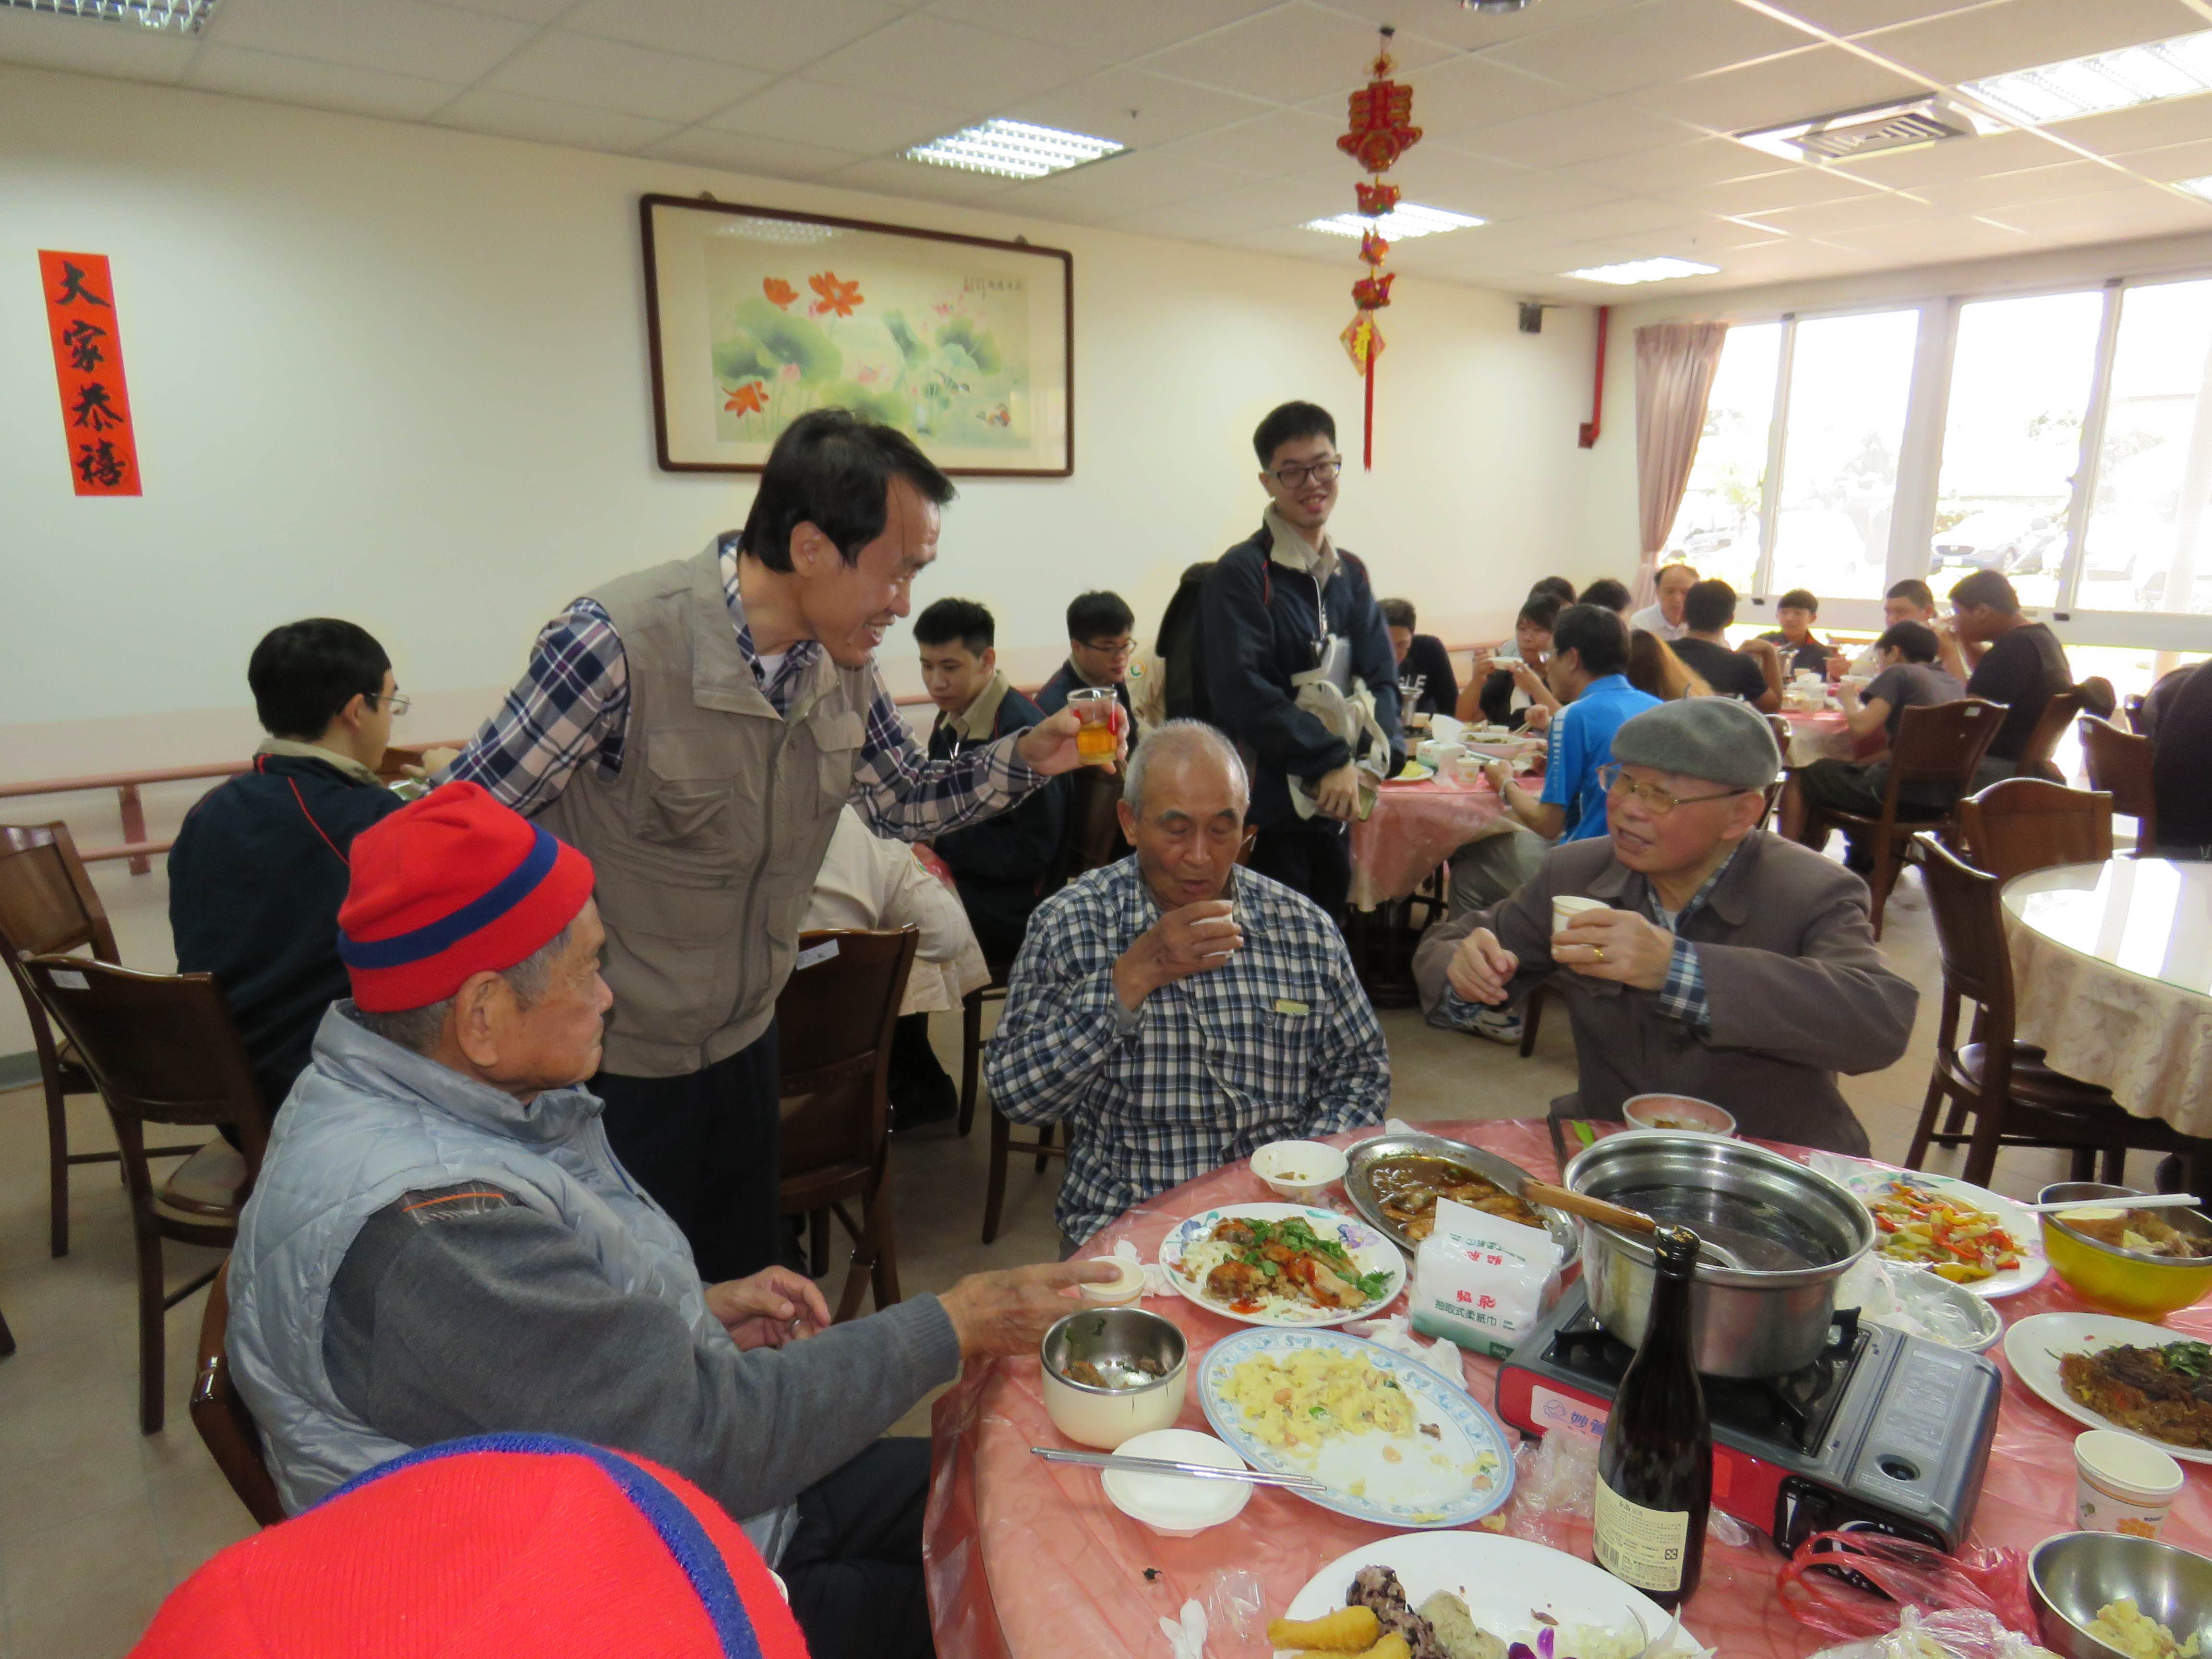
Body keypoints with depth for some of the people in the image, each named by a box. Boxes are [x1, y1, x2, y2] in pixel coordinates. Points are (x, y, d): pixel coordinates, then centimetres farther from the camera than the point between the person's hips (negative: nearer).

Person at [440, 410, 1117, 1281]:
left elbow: (905, 802, 7)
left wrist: (1026, 757, -9)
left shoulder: (841, 661, -5)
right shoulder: (616, 644, -27)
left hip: (743, 1039, 6)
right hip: (611, 1067, -6)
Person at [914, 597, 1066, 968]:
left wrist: (940, 840, -17)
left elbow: (1034, 853, -18)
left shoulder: (1022, 729, -17)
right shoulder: (951, 721, 10)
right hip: (955, 880, 8)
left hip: (1006, 908, -8)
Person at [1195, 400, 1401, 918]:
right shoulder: (1241, 573, -10)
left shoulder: (1350, 575, 13)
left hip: (1334, 807, 7)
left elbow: (1380, 677, 9)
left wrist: (1373, 759, -10)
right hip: (1265, 809, -7)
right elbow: (1242, 691, -19)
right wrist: (1330, 759, -22)